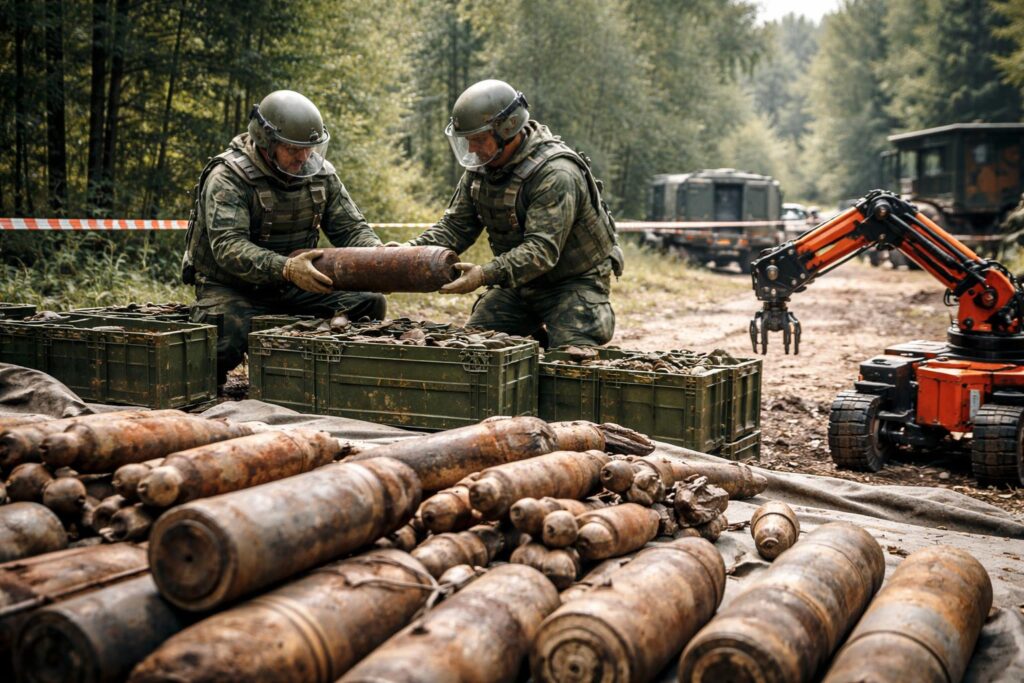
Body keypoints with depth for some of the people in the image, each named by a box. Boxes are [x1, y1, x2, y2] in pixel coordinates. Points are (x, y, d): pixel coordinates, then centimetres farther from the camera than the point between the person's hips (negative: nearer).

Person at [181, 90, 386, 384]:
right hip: (232, 288, -5)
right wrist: (286, 268, -47)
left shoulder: (320, 173, 0)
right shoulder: (228, 177, -18)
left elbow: (352, 228, 2)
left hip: (294, 287, 5)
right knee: (225, 340, -35)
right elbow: (229, 247, -31)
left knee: (370, 303, -13)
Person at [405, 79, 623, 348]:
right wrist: (411, 251, -18)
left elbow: (542, 250, -34)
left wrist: (486, 275, -46)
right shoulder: (480, 166, -2)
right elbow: (456, 225, 0)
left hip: (573, 283, -6)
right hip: (520, 281, 7)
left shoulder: (556, 174, -27)